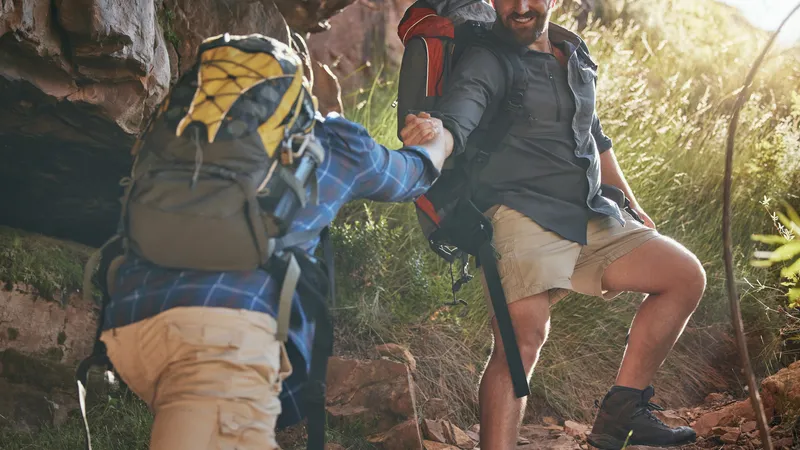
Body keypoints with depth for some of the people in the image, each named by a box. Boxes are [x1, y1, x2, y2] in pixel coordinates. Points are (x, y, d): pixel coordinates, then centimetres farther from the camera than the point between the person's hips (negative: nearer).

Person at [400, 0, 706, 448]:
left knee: (686, 276, 5)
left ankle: (623, 412, 7)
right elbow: (454, 122, -24)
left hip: (589, 219, 8)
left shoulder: (574, 55, 18)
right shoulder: (486, 62, -4)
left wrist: (633, 209, 30)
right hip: (522, 215, -7)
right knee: (523, 337, -25)